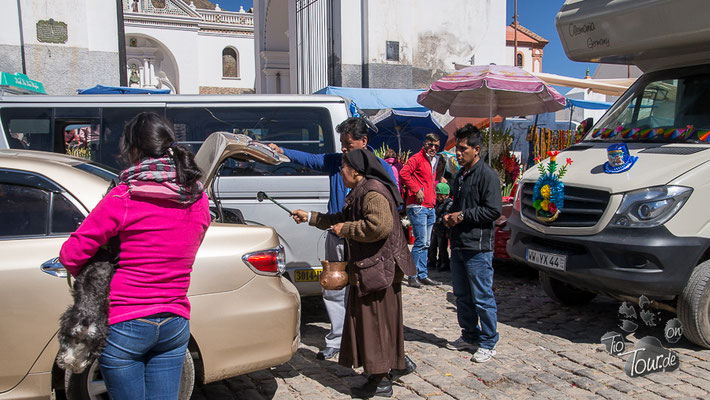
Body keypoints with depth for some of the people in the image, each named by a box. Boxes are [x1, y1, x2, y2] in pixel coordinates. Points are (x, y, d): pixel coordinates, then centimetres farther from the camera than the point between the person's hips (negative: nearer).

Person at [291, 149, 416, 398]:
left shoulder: (372, 191, -18)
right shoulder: (361, 191, 16)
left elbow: (380, 225, -32)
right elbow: (342, 219, 27)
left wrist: (346, 229, -19)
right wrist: (310, 218, 28)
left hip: (377, 267, -10)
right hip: (375, 266, 10)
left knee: (374, 321, -1)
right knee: (383, 319, 19)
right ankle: (398, 363, 33)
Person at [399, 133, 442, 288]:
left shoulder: (433, 161, 20)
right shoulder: (417, 158, -6)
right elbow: (403, 173, -20)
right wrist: (416, 190, -19)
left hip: (429, 208, 9)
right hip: (417, 207, -9)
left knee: (426, 243, 11)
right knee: (421, 241, -10)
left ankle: (423, 275, 17)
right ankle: (413, 276, -2)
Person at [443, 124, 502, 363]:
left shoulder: (487, 175, -10)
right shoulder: (460, 176, 16)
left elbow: (493, 211, -16)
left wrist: (463, 216, -14)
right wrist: (449, 216, 6)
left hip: (478, 247, -8)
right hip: (458, 245, 8)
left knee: (482, 298, 0)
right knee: (462, 296, 15)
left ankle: (488, 343, 13)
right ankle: (469, 336, 30)